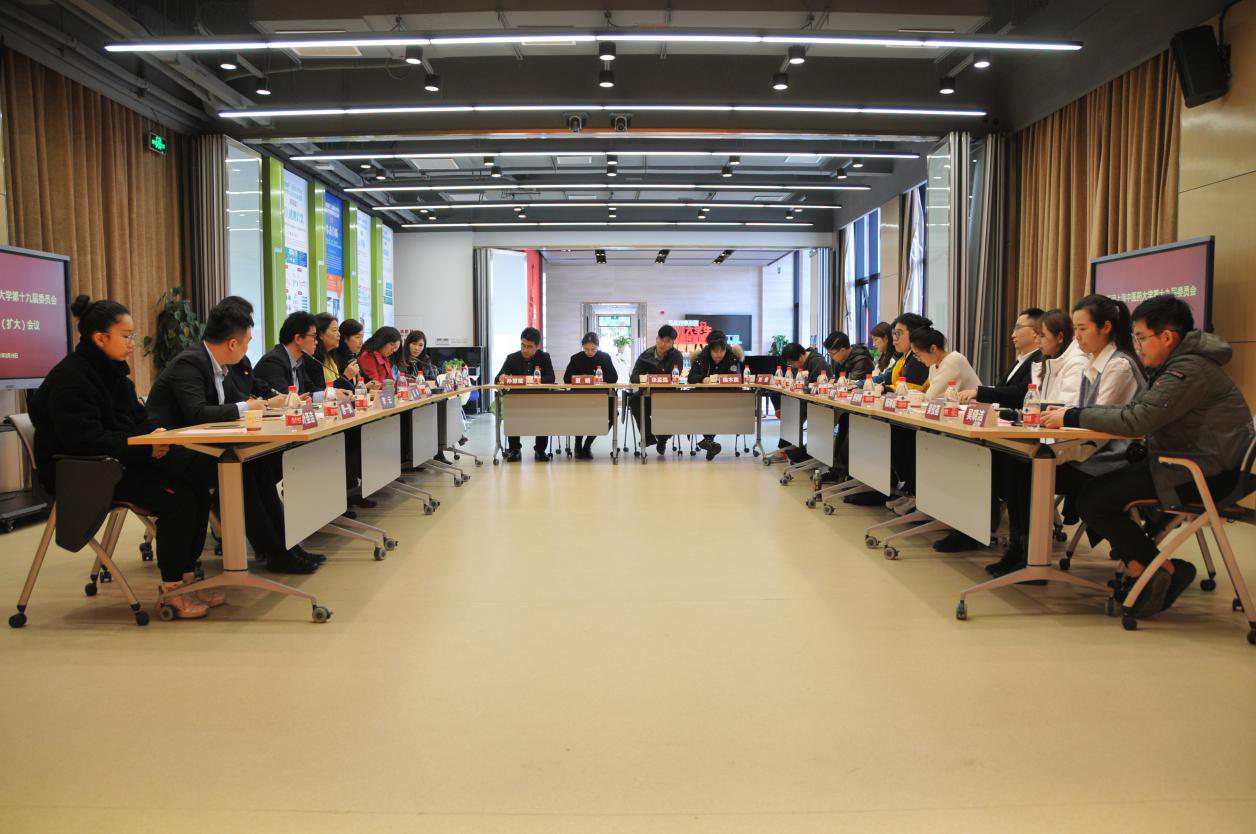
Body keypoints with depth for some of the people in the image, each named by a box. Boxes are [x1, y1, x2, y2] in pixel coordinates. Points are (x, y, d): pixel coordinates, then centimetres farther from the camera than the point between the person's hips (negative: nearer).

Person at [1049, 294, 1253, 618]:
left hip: (1207, 472, -10)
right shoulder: (1175, 366, 14)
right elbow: (1132, 409, 13)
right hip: (1183, 461, 10)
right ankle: (1137, 566, 3)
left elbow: (1135, 420, -25)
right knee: (1091, 481, 4)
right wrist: (1074, 414, 1)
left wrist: (1073, 417, -17)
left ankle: (1167, 569, 0)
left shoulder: (1190, 371, -19)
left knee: (1093, 502, -13)